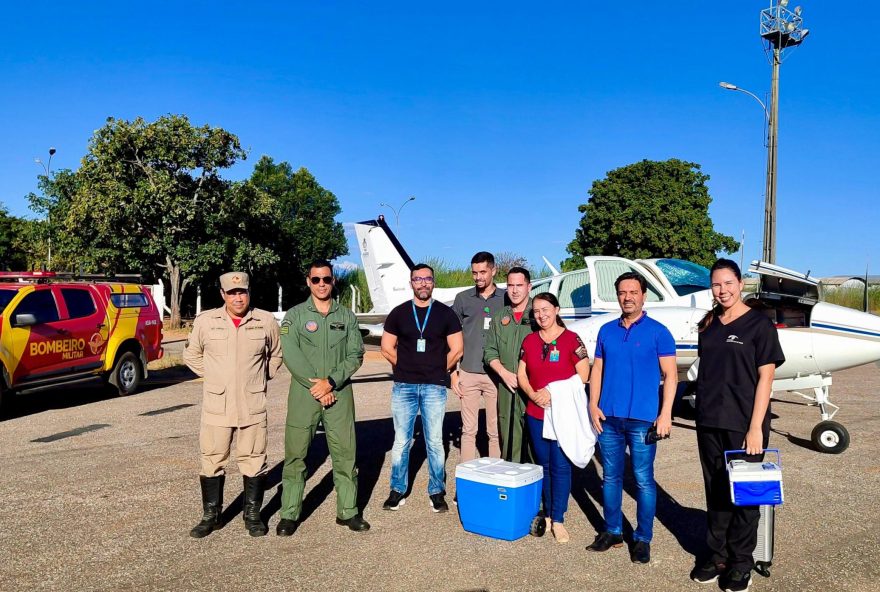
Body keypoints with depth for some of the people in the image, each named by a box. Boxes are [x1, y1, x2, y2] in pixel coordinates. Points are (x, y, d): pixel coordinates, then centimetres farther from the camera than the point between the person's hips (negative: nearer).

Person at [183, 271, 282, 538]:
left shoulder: (266, 321, -1)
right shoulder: (205, 321, -1)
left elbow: (276, 355, 16)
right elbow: (191, 355, 13)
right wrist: (213, 377, 8)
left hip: (253, 407, 0)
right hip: (216, 406, 0)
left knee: (253, 462, 7)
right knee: (212, 462, 8)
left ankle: (253, 515, 22)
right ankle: (210, 516, 24)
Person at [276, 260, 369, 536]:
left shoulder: (347, 316, 9)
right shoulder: (295, 315, 3)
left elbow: (355, 355, 1)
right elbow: (290, 355, -7)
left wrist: (330, 382, -11)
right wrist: (316, 386, -12)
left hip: (339, 394, 2)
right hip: (303, 394, -1)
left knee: (345, 454, 4)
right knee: (295, 454, 2)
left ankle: (348, 511, 16)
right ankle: (289, 514, 13)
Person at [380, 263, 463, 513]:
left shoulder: (446, 314, 4)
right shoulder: (399, 313, 6)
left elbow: (456, 349, 6)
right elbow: (387, 348, 10)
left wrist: (438, 371, 7)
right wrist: (407, 368, 7)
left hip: (434, 387, -1)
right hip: (404, 386, 1)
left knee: (435, 442, 3)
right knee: (401, 441, 5)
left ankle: (437, 492, 16)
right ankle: (398, 491, 17)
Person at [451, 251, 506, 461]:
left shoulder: (505, 299, 3)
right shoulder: (463, 299, 6)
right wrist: (453, 373, 3)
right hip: (468, 373, 1)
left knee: (496, 431, 6)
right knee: (468, 430, 7)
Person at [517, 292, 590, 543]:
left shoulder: (571, 339, -6)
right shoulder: (529, 341, 8)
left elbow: (582, 376, -8)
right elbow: (521, 374, 10)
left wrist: (553, 392, -15)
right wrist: (533, 394, -9)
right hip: (535, 413, 4)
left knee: (561, 465, -1)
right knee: (544, 464, 12)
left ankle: (557, 520, 8)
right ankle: (548, 513, 25)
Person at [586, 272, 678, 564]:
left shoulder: (658, 332, -3)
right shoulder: (607, 331, 9)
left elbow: (670, 375, -4)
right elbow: (597, 370, 12)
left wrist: (665, 414, -11)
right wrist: (593, 405, 2)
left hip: (642, 419, -4)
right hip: (609, 418, 4)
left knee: (643, 480, 4)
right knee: (610, 477, 13)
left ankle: (643, 539, 18)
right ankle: (612, 531, 27)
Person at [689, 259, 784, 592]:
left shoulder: (759, 324, -6)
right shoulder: (708, 324, 9)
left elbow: (765, 378, -9)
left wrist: (756, 428, -13)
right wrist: (702, 411, 9)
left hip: (744, 425, -4)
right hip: (709, 423, 5)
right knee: (715, 490, 12)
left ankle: (741, 563, 21)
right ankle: (717, 555, 26)